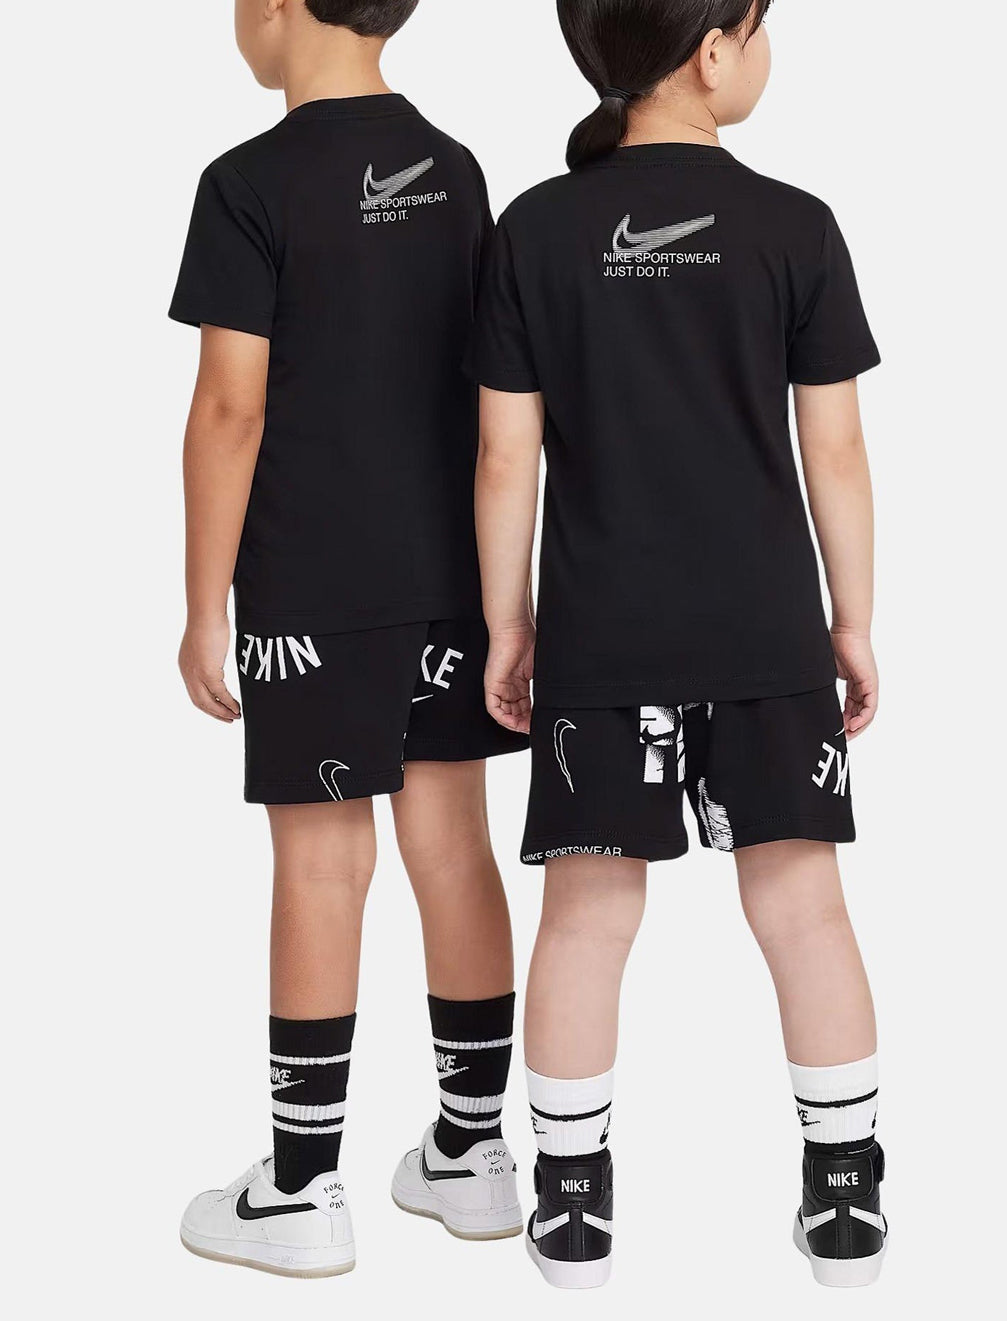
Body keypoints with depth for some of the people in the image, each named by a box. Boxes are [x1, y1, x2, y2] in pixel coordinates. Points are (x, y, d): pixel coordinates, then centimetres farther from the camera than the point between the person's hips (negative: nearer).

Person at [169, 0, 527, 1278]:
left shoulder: (253, 183, -11)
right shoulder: (453, 170, 8)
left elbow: (232, 407, -14)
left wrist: (206, 607, -7)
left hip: (315, 586, -5)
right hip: (450, 574, 6)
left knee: (321, 865, 1)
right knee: (452, 846, 11)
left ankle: (302, 1192, 11)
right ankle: (472, 1152, 22)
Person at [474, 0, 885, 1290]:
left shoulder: (537, 230, -3)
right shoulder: (794, 226, -5)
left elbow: (508, 460, -2)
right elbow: (834, 455, -3)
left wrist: (506, 624, 8)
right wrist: (854, 621, 8)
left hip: (598, 638, 1)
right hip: (764, 632, 0)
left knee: (587, 912, 8)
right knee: (802, 903, 8)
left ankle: (574, 1207, 16)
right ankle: (845, 1200, 16)